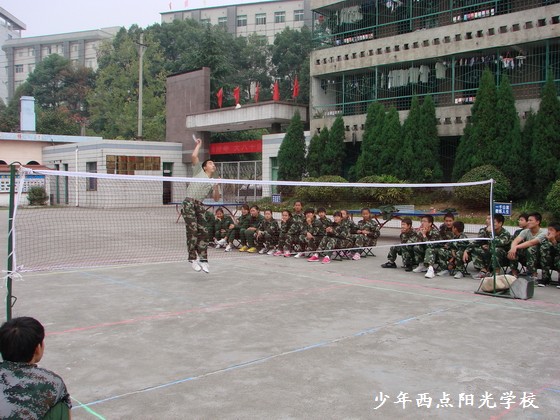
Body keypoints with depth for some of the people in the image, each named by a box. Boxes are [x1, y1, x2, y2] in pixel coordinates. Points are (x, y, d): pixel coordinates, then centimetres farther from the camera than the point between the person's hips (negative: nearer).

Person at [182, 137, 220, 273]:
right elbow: (194, 156, -1)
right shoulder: (199, 171, 14)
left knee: (203, 232, -3)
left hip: (200, 205, 5)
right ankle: (192, 258, -5)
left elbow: (216, 199, 12)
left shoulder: (213, 182, 22)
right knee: (192, 231, -11)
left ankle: (203, 259, 3)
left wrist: (217, 187, -4)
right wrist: (199, 144, 13)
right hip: (189, 203, -5)